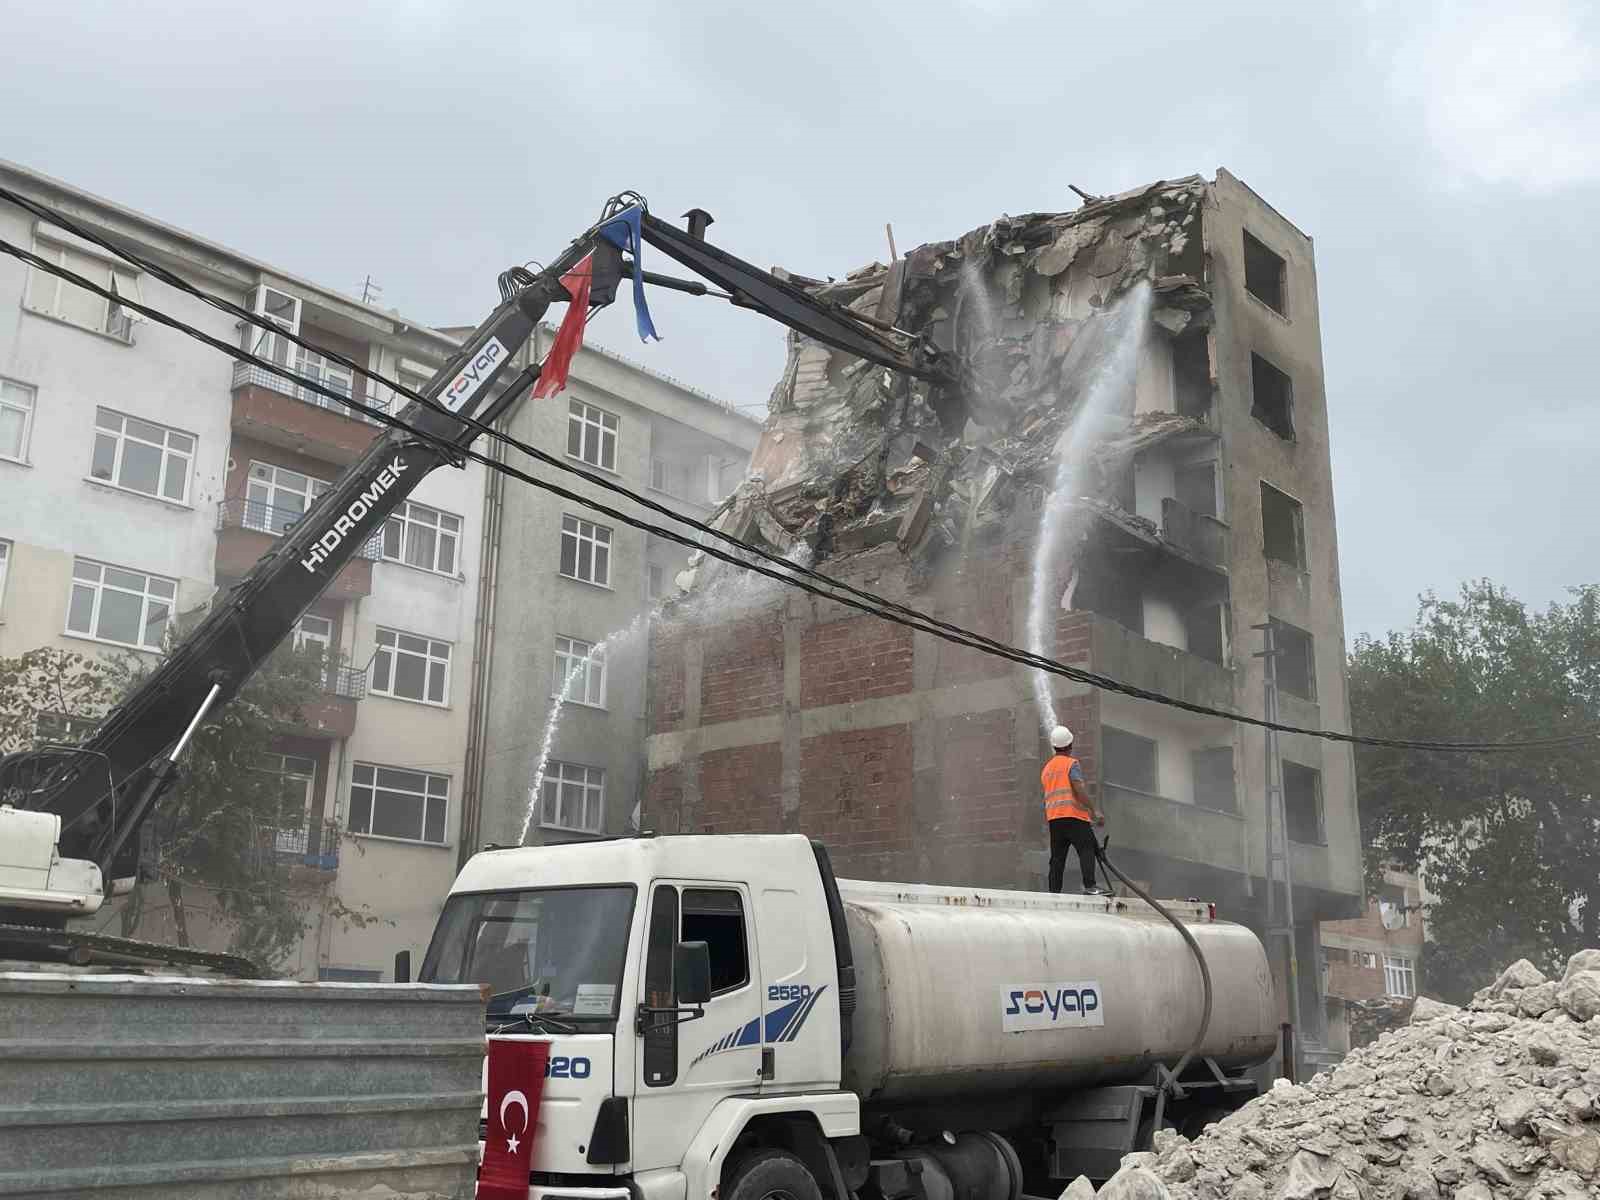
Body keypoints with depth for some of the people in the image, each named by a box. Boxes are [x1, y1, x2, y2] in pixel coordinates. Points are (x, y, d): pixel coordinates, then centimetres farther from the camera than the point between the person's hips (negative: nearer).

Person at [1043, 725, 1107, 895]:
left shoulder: (1046, 769, 23)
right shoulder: (1071, 763, 0)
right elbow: (1079, 790, -12)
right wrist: (1094, 812, -11)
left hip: (1053, 818, 7)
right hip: (1073, 815, -7)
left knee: (1057, 857, 5)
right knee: (1087, 849, -13)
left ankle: (1053, 893, -1)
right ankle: (1090, 886, -28)